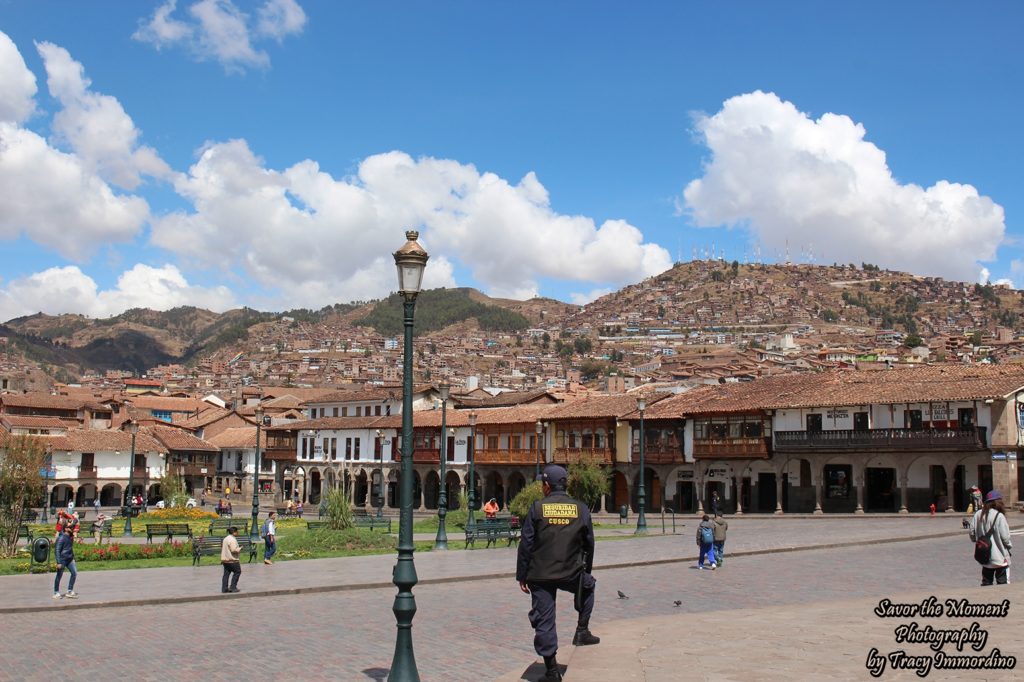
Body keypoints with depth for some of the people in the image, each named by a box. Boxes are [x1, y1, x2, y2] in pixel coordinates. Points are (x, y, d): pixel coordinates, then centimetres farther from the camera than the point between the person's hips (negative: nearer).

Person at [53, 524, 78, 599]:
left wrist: (73, 558, 21)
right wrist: (59, 562, -21)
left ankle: (70, 591, 9)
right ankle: (56, 593, 16)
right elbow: (57, 550, -18)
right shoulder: (61, 538, -16)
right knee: (59, 576, 4)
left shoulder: (71, 537, 8)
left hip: (69, 559, 7)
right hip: (62, 559, -7)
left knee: (74, 573, 1)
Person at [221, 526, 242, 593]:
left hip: (225, 559, 9)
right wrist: (239, 549, -6)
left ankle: (224, 588, 8)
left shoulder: (226, 538, 16)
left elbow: (223, 548, 22)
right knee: (237, 572, 2)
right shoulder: (232, 539, -17)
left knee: (226, 574, 10)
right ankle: (233, 587, -1)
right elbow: (234, 550, -24)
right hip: (232, 560, -9)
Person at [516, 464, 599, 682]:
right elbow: (589, 544, 9)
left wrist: (521, 576, 3)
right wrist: (587, 570, 24)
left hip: (541, 576, -2)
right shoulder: (581, 509, 1)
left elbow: (526, 545, -5)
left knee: (544, 620, 5)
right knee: (587, 587, 33)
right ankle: (582, 631, 25)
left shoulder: (537, 508, -6)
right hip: (571, 574, 2)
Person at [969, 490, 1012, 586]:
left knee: (986, 583, 16)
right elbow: (1005, 537, -14)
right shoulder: (999, 516, -17)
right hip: (1000, 558, -6)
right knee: (1003, 585, 4)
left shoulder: (978, 515, -1)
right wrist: (1009, 546, 6)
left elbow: (972, 534, 3)